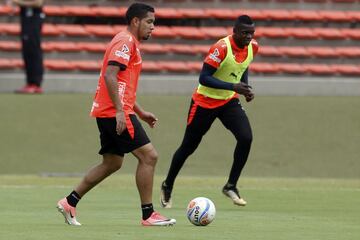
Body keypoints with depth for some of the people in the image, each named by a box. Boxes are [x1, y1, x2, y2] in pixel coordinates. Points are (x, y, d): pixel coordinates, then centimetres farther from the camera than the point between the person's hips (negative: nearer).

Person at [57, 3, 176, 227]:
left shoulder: (130, 43, 21)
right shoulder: (125, 41, -11)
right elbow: (110, 76, -22)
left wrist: (141, 113, 25)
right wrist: (119, 111, -26)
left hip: (108, 113, 11)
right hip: (115, 112, -11)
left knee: (112, 163, 15)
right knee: (149, 156, -9)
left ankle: (69, 202, 16)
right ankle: (148, 214, -7)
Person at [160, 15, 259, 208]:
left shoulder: (252, 47, -5)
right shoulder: (222, 48, -27)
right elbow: (204, 78, -29)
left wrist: (245, 88, 1)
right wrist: (233, 86, -37)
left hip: (229, 101, 5)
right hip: (205, 102, -5)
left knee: (246, 138, -19)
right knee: (188, 147, 8)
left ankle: (231, 186, -7)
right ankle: (167, 186, 30)